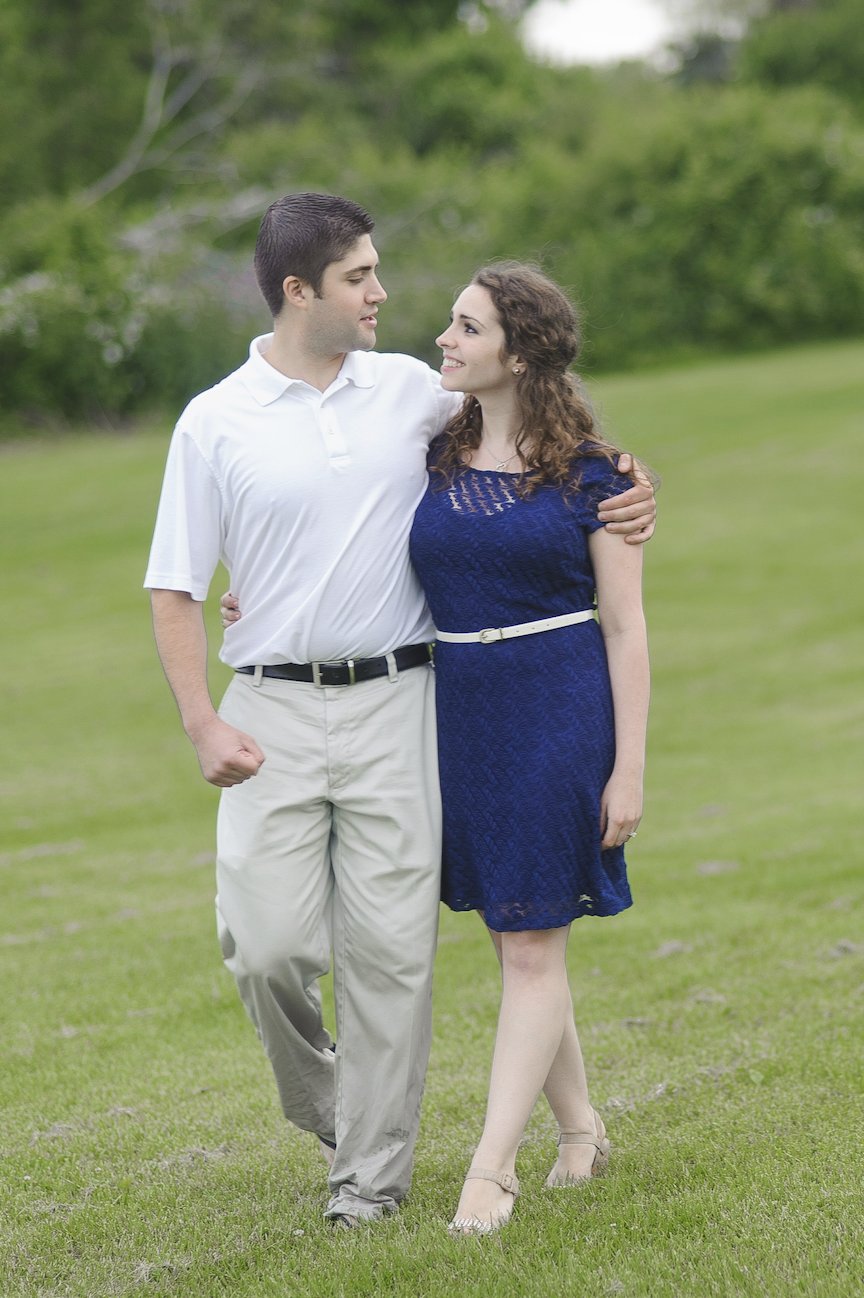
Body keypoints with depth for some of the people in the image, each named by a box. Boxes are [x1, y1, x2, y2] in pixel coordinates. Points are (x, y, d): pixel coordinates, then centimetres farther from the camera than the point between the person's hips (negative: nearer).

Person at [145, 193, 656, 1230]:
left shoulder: (410, 389, 7)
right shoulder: (214, 424, 1)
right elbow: (175, 590, 3)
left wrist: (627, 485, 6)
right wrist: (203, 725, -9)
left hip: (394, 704, 1)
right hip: (275, 713, -1)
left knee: (391, 948, -1)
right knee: (267, 944, -7)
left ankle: (372, 1174, 10)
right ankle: (322, 1104, 23)